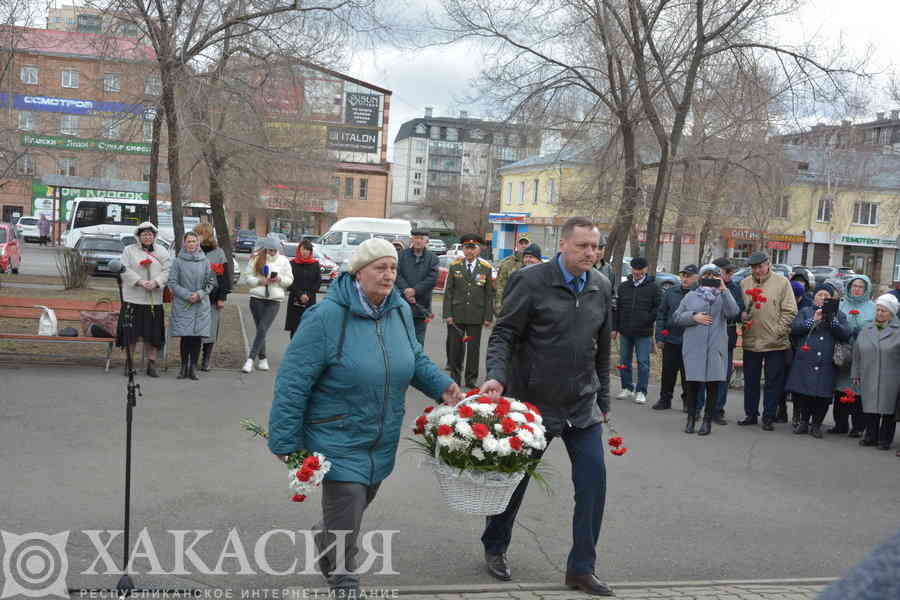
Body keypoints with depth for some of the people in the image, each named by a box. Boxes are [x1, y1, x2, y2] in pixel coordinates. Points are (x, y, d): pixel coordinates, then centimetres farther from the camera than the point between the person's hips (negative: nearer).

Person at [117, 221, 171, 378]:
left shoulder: (162, 252, 11)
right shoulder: (129, 250, 6)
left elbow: (167, 271, 1)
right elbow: (125, 270, -6)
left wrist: (156, 282, -16)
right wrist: (140, 282, -18)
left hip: (154, 300, 2)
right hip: (133, 299, -2)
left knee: (152, 333, 5)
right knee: (131, 333, 0)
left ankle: (151, 364, 13)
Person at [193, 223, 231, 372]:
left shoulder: (219, 253, 4)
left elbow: (225, 276, 4)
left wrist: (222, 297, -2)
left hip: (213, 298, 0)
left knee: (210, 330, 5)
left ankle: (206, 360, 17)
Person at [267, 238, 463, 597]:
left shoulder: (400, 311, -2)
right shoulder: (327, 317, -22)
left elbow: (415, 358, 15)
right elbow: (293, 382, -19)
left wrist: (442, 387, -3)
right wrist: (284, 442, -18)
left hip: (382, 442, 7)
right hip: (339, 441, -7)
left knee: (358, 502, 24)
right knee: (345, 515, -4)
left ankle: (324, 544, 55)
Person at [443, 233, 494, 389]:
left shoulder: (486, 268, 3)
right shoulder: (455, 266, 4)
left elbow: (489, 294, 4)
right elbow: (448, 291, 4)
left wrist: (488, 317, 0)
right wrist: (447, 314, -3)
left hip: (476, 316, 0)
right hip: (457, 315, 0)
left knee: (474, 348, 4)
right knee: (455, 347, 4)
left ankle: (471, 379, 15)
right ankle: (455, 377, 17)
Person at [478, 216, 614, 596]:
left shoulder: (601, 288, 4)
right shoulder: (532, 281, -12)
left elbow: (602, 348, 13)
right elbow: (504, 334, -12)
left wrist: (603, 399, 16)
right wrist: (496, 376, -28)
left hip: (582, 407, 4)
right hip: (533, 403, -4)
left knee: (593, 480, -3)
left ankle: (581, 569, 11)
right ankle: (495, 548, 35)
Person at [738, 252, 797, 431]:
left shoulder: (782, 282, -3)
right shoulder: (744, 283, 6)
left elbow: (790, 311, -4)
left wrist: (779, 331, -12)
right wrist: (742, 315, -9)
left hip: (775, 343, -3)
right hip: (750, 341, 3)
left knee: (773, 382, 5)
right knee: (750, 381, 12)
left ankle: (768, 417, 15)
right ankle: (751, 414, 24)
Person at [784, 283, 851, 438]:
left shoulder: (839, 315, 16)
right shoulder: (805, 312, 15)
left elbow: (846, 334, 1)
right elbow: (794, 328, -1)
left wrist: (832, 320, -11)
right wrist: (813, 320, -10)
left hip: (827, 363, 0)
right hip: (805, 361, 0)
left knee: (823, 396, -2)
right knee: (802, 393, -2)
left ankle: (816, 424, 14)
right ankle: (804, 421, 16)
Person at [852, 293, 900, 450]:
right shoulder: (866, 330, 11)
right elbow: (857, 354, 15)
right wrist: (856, 374, 13)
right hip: (868, 378, 4)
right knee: (870, 408, 8)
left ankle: (885, 439, 15)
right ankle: (871, 436, 21)